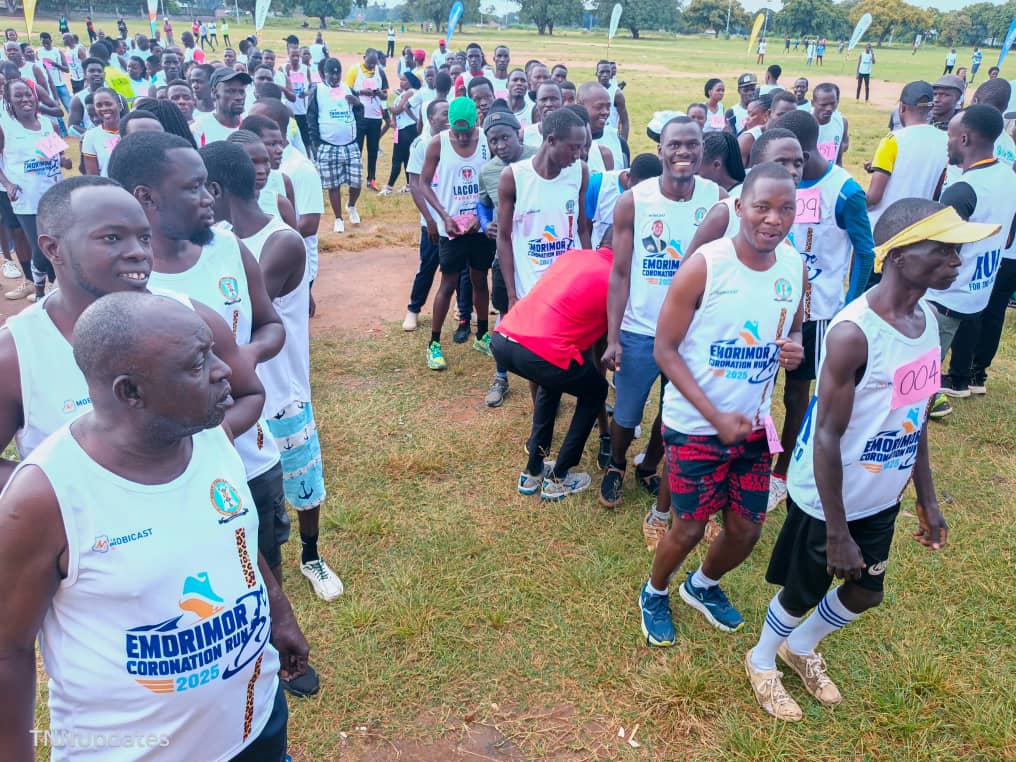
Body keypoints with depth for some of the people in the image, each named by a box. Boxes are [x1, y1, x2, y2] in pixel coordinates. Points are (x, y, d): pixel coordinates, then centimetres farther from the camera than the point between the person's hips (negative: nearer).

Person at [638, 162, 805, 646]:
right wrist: (716, 417, -21)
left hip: (754, 425, 5)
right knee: (690, 527, 8)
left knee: (746, 529, 13)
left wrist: (795, 349, -12)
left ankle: (703, 585, 46)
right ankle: (654, 593, 39)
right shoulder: (704, 266, -19)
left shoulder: (796, 268, -4)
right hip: (695, 427, -5)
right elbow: (665, 349, -16)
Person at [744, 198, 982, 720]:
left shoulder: (928, 318, -3)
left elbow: (915, 419, 8)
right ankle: (762, 660, 44)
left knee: (865, 593, 23)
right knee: (804, 593, 14)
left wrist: (927, 499, 12)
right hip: (828, 500, -7)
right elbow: (827, 437, -24)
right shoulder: (854, 333, -29)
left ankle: (801, 648, 51)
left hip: (882, 498, 8)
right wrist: (837, 530, -19)